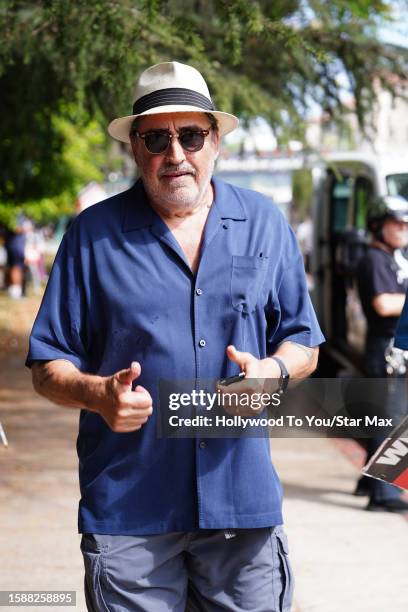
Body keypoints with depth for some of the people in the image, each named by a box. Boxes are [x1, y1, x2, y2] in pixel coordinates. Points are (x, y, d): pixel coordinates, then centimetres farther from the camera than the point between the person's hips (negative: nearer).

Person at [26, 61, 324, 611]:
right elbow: (49, 367, 4)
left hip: (244, 501, 2)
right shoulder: (93, 235, 2)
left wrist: (272, 371, -9)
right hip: (128, 509, -1)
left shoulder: (265, 224, 8)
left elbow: (302, 341, 13)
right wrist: (97, 394, -17)